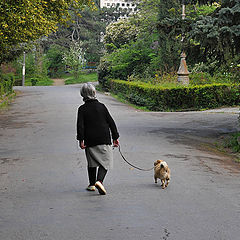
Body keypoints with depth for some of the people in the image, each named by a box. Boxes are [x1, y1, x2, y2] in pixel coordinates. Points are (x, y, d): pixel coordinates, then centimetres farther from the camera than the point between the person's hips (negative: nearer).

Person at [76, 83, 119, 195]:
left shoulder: (82, 109, -2)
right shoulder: (101, 106, 2)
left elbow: (80, 125, -10)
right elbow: (111, 122, 4)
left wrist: (81, 140, -7)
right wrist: (115, 137, 10)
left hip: (90, 141, 1)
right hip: (104, 139, -1)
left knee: (92, 162, 15)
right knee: (105, 162, 2)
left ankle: (92, 184, 23)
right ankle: (99, 181, -19)